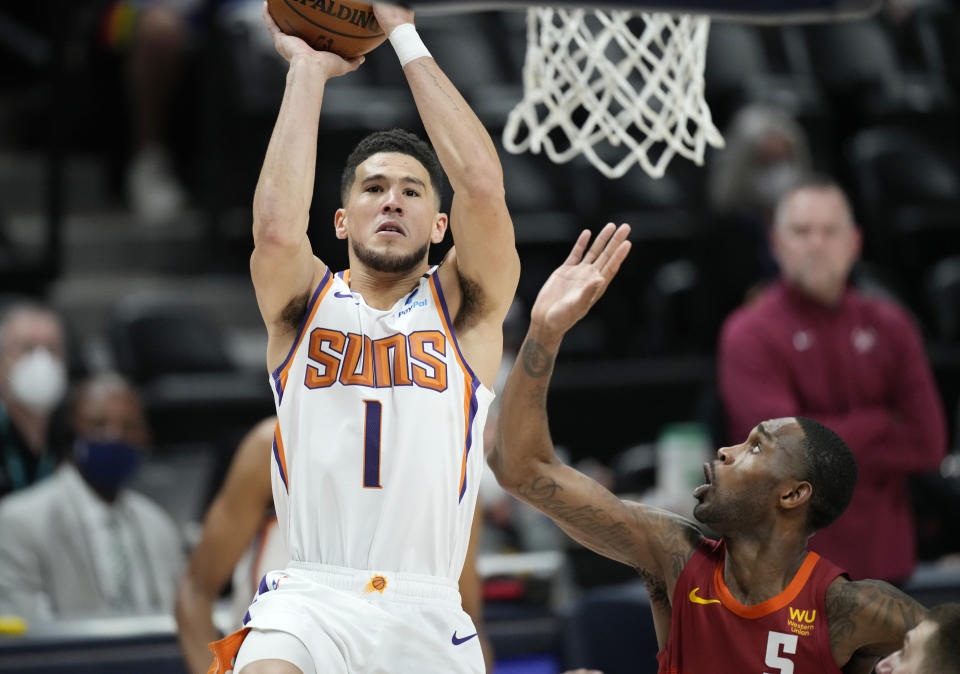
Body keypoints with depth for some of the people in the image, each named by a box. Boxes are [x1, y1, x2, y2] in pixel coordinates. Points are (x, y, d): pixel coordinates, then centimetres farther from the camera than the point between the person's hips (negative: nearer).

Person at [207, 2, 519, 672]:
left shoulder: (464, 309, 10)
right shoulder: (308, 303, 10)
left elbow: (482, 186, -7)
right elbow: (277, 223, -12)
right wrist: (308, 68, -4)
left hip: (429, 617, 2)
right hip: (309, 598, -2)